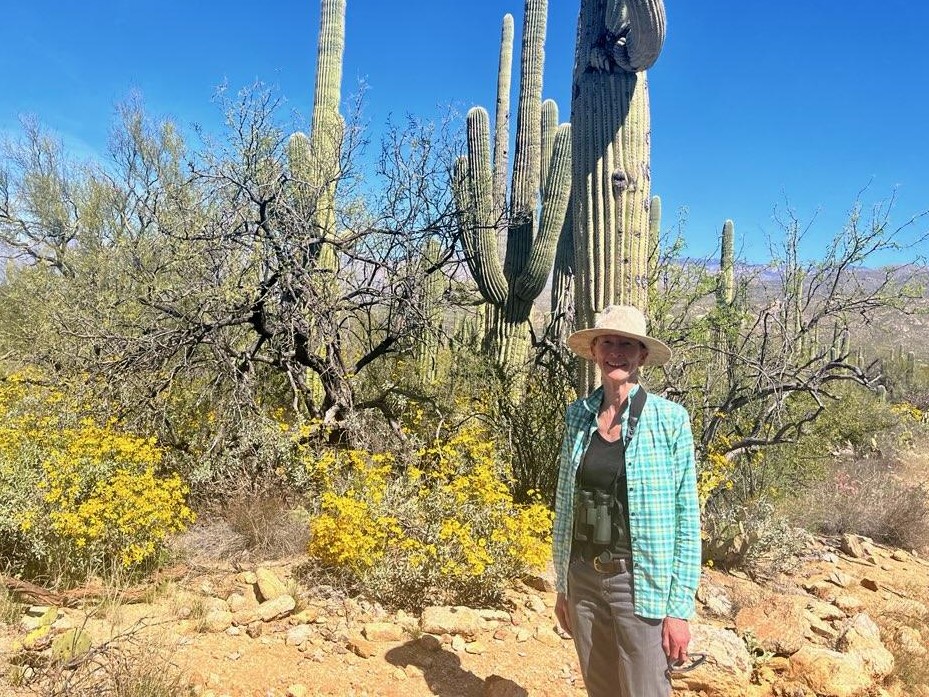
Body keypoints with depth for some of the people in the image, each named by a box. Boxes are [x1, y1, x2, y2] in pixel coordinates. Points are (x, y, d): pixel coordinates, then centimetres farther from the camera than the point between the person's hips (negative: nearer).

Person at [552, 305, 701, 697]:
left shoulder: (669, 419, -9)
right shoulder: (579, 415, 2)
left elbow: (687, 517, -8)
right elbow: (565, 505, 8)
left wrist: (680, 607, -10)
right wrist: (562, 585, 11)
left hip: (641, 584, -4)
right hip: (584, 579, 4)